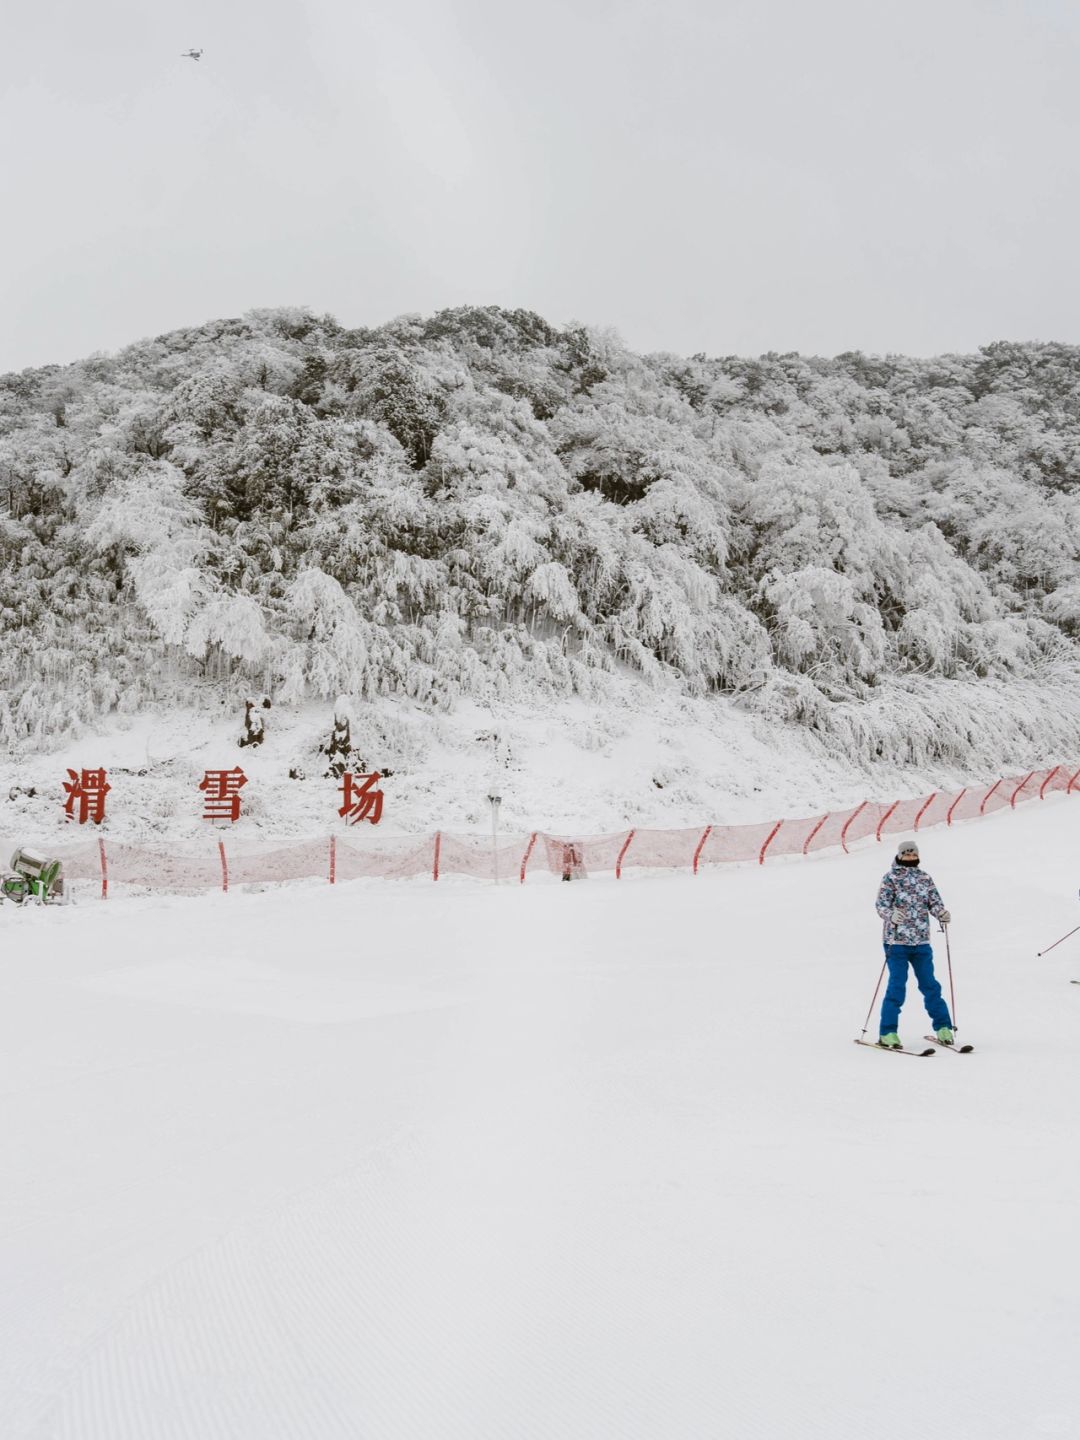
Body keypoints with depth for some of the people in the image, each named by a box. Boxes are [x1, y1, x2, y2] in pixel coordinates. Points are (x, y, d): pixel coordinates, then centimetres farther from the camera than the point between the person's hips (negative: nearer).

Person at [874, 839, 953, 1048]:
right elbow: (882, 904, -9)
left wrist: (943, 914, -16)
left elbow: (934, 902, 6)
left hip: (921, 941, 4)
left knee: (929, 984, 8)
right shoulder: (890, 878, -3)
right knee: (897, 986, -6)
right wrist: (892, 915, -30)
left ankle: (943, 1027, 22)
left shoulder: (924, 878, 10)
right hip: (896, 941, -4)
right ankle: (888, 1033, 2)